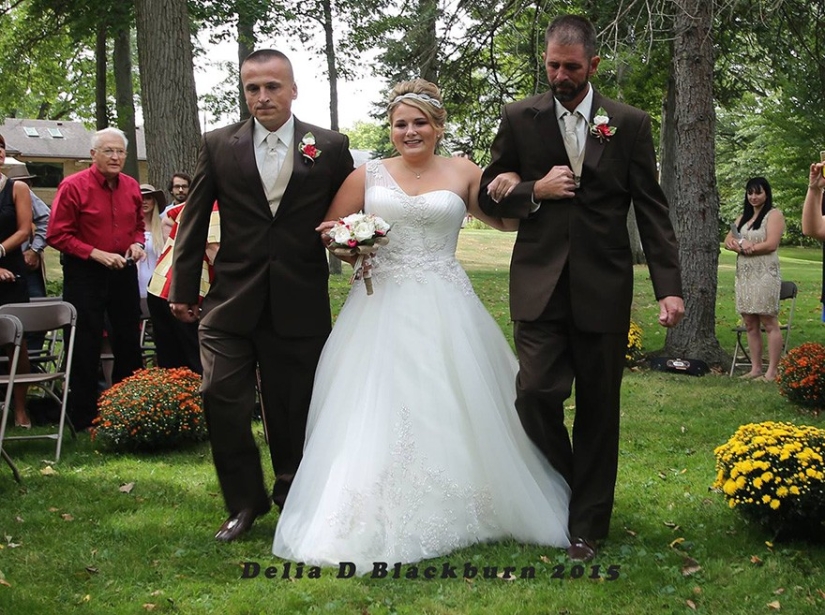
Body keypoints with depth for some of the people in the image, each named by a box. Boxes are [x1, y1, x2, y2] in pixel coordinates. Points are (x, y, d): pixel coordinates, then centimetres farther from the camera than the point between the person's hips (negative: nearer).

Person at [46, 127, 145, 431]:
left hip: (123, 270, 5)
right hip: (84, 273, -5)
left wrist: (137, 243, -3)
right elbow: (57, 235, -13)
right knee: (86, 348, 1)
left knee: (129, 341, 12)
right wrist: (97, 254, -20)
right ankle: (83, 420, 12)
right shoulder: (73, 186, -12)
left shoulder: (131, 187, 5)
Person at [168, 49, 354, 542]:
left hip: (300, 306, -1)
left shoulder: (331, 148, 1)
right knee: (222, 400, -3)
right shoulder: (218, 146, 3)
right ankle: (244, 502, 16)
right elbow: (194, 221, 6)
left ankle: (293, 498, 29)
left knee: (294, 409, 8)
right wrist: (184, 288, 6)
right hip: (231, 299, 1)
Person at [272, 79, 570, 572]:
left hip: (443, 310, -1)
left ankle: (457, 509, 20)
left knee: (449, 410, 3)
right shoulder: (368, 175, 7)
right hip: (382, 308, 1)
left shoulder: (463, 173, 5)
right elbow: (328, 231, 13)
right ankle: (375, 523, 8)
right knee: (377, 412, -1)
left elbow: (507, 220, 11)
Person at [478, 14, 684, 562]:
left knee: (598, 408, 5)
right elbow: (489, 195, 10)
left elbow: (652, 209, 2)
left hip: (603, 286, 0)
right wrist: (536, 191, -10)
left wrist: (669, 286, -6)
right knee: (537, 394, -9)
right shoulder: (520, 119, 4)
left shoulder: (630, 124, 3)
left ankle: (587, 524, 19)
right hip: (540, 285, 0)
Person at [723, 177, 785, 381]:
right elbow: (728, 241, 13)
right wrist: (740, 246, -9)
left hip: (765, 274, -7)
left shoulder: (774, 215, -1)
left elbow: (771, 244, -12)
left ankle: (772, 371, -7)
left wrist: (744, 247, -4)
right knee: (750, 324, 6)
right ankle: (755, 369, 11)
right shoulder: (743, 217, 20)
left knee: (769, 323, -7)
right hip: (744, 275, 7)